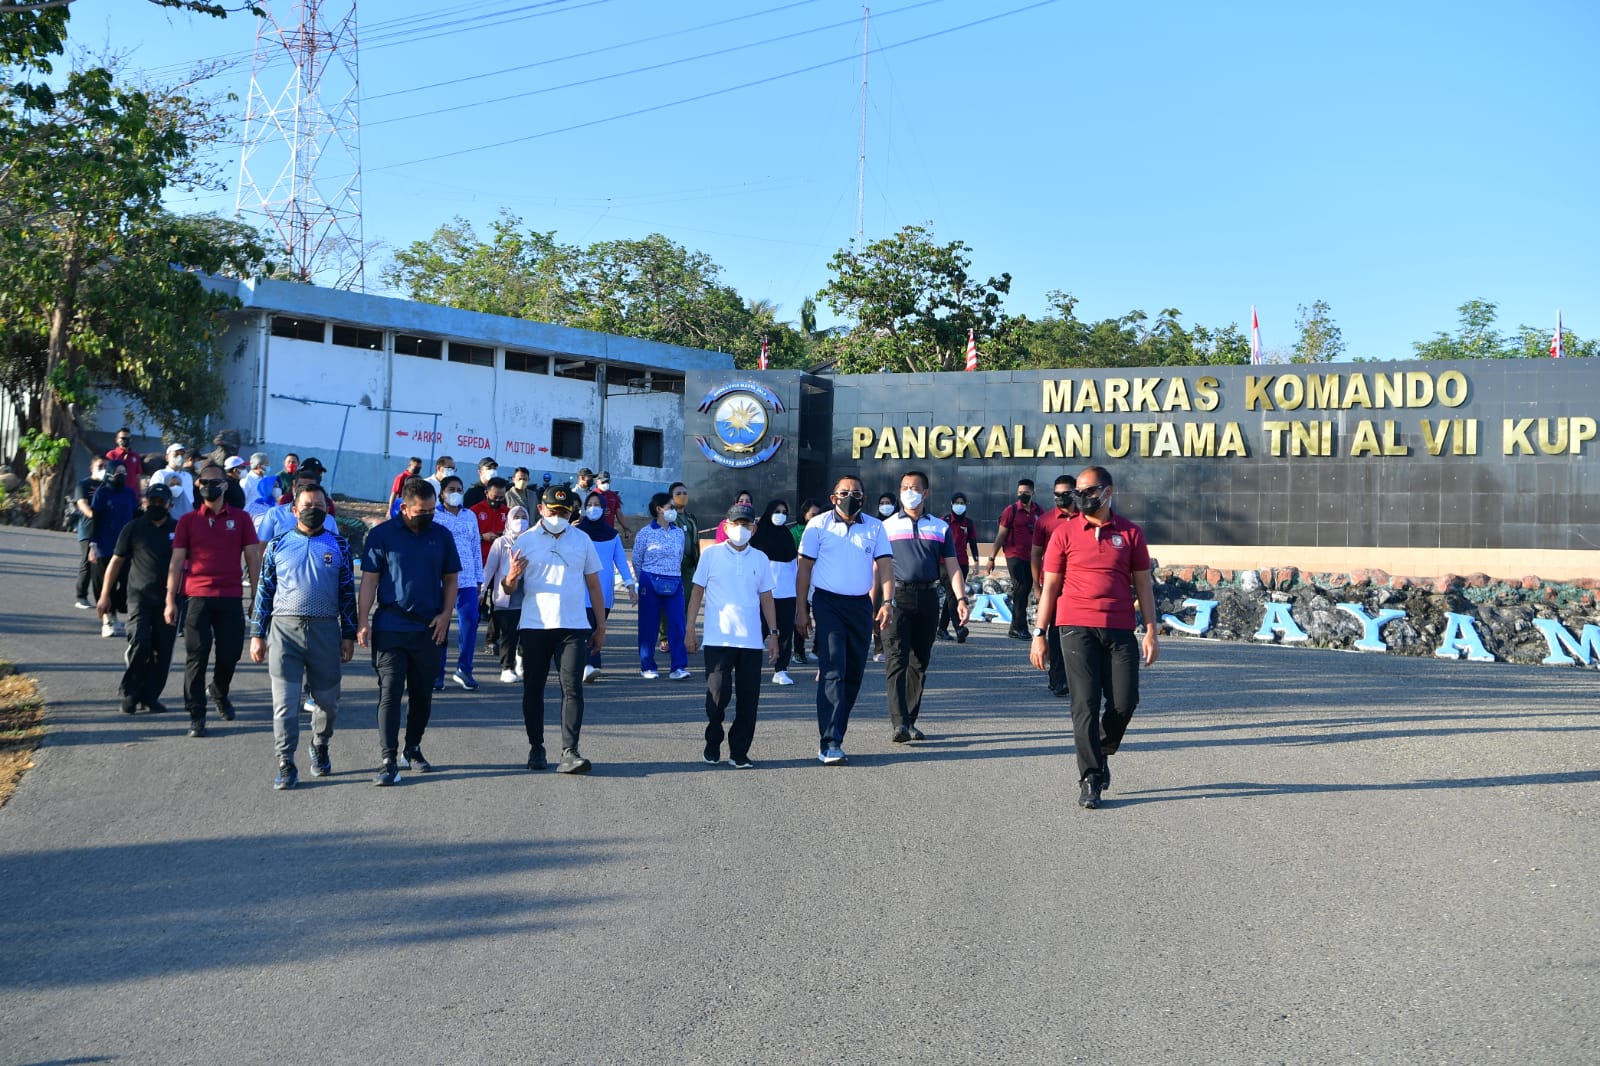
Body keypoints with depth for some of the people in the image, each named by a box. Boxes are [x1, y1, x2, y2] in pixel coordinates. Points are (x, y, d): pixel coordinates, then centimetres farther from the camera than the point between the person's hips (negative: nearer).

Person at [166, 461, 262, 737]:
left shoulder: (241, 519, 8)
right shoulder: (188, 520, 7)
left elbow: (253, 558, 8)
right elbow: (176, 562, 6)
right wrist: (170, 600, 0)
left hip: (231, 598, 1)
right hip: (196, 597, -1)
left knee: (230, 654, 5)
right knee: (196, 656, -2)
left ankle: (219, 693, 35)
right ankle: (196, 716, 6)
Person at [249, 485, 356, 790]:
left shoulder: (339, 546, 7)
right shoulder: (278, 546, 6)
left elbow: (347, 592, 9)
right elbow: (264, 592, 9)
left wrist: (348, 635, 4)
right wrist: (257, 635, 4)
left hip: (325, 630, 1)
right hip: (284, 629, -1)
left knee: (327, 699, 9)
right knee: (285, 702, -3)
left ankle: (319, 747, 33)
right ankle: (285, 765, 3)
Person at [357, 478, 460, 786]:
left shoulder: (442, 536, 6)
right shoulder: (382, 534, -2)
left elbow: (450, 579, 11)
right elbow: (369, 580, -3)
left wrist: (445, 614, -2)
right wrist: (362, 622, -9)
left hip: (429, 630, 3)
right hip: (390, 629, -3)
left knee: (422, 694, 12)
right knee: (390, 693, -5)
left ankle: (413, 749, 28)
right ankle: (387, 761, -3)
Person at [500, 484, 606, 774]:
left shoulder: (582, 540, 9)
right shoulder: (526, 541, 4)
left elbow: (593, 584, 14)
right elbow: (509, 589, 4)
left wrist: (601, 625, 11)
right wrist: (511, 578, -21)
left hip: (573, 627, 0)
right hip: (533, 627, 0)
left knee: (573, 687, -9)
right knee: (533, 688, 6)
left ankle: (569, 752, -11)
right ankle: (536, 748, 18)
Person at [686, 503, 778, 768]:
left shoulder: (760, 559, 10)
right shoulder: (711, 554, 3)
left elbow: (766, 598, 14)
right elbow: (697, 592, 5)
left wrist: (773, 634, 10)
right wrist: (691, 629, 0)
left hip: (751, 641, 3)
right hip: (718, 639, -3)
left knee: (749, 698, 1)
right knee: (718, 694, -3)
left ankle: (739, 751, 11)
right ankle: (713, 745, 18)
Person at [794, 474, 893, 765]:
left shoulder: (874, 527, 9)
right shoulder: (818, 524, 2)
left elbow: (884, 567, 5)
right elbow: (804, 568, 3)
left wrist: (887, 602, -10)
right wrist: (801, 610, -2)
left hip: (861, 605, 4)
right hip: (828, 603, -4)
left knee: (854, 673, 8)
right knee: (833, 672, -13)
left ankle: (835, 735, 21)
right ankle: (829, 743, -16)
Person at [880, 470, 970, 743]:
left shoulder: (940, 527, 13)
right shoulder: (887, 527, 7)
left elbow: (952, 567, 10)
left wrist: (961, 599, -3)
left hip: (928, 598, 3)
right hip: (897, 597, -3)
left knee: (919, 664, 7)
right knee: (896, 660, -13)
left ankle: (910, 722, 16)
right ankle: (898, 723, -20)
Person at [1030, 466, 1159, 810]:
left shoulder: (1130, 533, 7)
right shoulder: (1065, 533, 5)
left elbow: (1143, 585, 10)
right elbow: (1050, 586, 7)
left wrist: (1151, 633, 3)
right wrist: (1039, 634, 3)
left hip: (1120, 630, 1)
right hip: (1077, 627, -1)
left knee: (1126, 701, -3)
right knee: (1085, 704, -5)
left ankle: (1102, 751, 26)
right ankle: (1090, 780, 3)